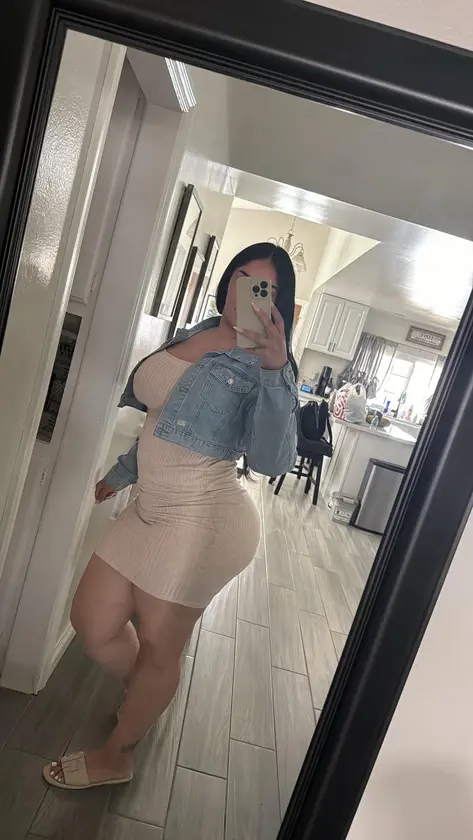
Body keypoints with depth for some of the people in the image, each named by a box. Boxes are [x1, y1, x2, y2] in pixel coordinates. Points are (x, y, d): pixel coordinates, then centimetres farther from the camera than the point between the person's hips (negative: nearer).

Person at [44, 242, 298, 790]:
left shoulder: (263, 361, -11)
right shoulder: (195, 332, 9)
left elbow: (271, 461, -24)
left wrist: (275, 370, -32)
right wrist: (122, 473, 29)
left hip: (202, 519, -7)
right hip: (152, 508, 8)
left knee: (157, 649, 10)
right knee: (92, 623, 16)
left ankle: (116, 757, 38)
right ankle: (142, 700, 46)